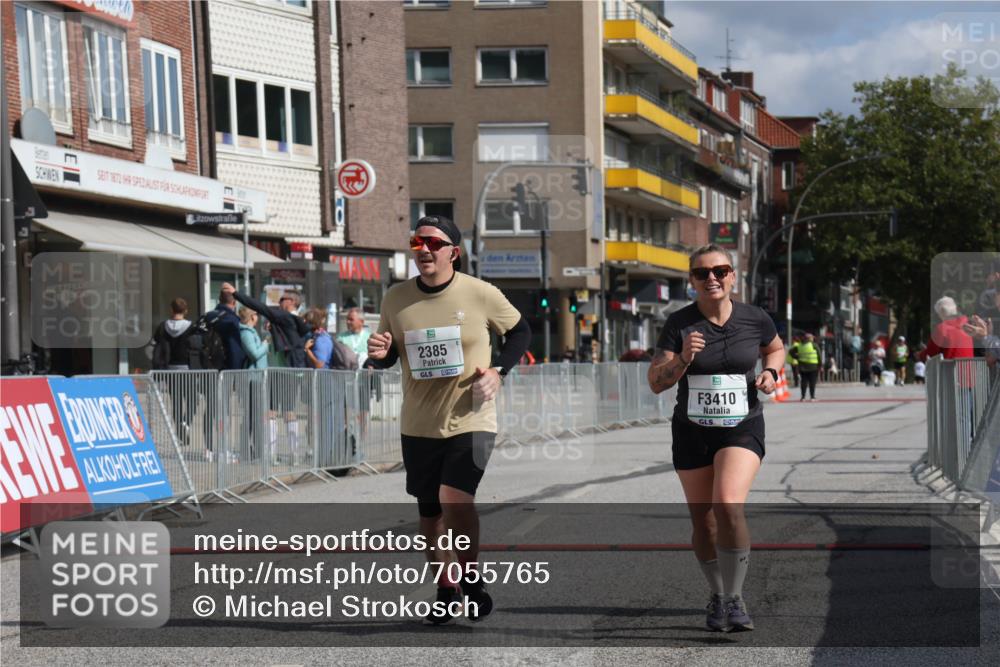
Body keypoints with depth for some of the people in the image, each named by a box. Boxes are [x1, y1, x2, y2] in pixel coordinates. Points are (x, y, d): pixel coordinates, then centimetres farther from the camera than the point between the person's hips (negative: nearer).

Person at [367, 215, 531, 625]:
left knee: (455, 498, -22)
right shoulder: (396, 298, 0)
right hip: (418, 426, 4)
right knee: (430, 512, 13)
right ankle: (446, 588, 33)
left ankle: (471, 579, 1)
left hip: (471, 421, -4)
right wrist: (380, 353, -12)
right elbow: (388, 357, 12)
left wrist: (499, 371, -8)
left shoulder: (481, 295, -8)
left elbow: (520, 332, 8)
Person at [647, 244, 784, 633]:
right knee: (703, 522, 9)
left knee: (729, 506, -24)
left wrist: (771, 372, -2)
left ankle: (734, 599, -12)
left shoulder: (754, 319, -4)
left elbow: (776, 349, 19)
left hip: (742, 429, -1)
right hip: (691, 432, 2)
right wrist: (683, 358, -27)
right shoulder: (680, 323, -7)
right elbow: (656, 383, -10)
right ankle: (717, 595, 33)